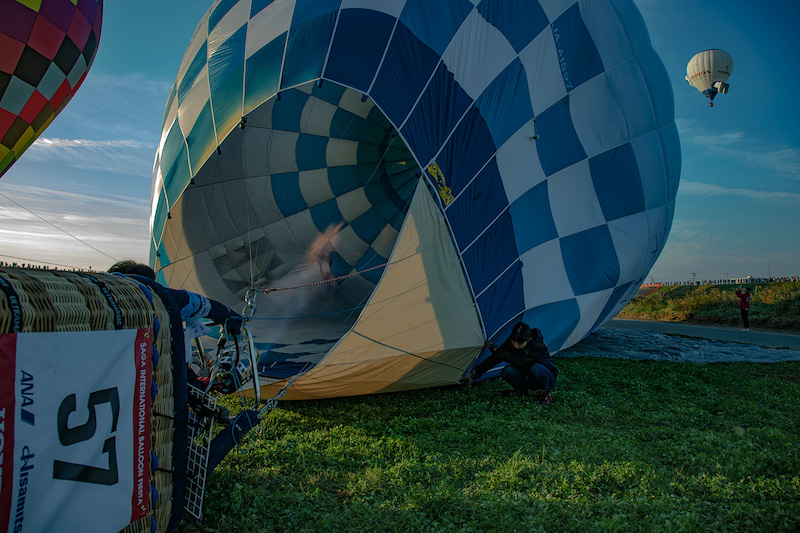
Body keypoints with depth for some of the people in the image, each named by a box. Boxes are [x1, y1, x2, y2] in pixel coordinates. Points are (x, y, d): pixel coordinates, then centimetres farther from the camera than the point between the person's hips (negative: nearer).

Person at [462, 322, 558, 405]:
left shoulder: (538, 345, -31)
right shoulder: (511, 342, -14)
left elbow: (519, 361, -37)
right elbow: (495, 358, -9)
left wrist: (497, 350, -33)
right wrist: (475, 373, -13)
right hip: (527, 378, 4)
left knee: (535, 368, -40)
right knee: (507, 371, -26)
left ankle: (545, 393, -10)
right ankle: (520, 390, 4)